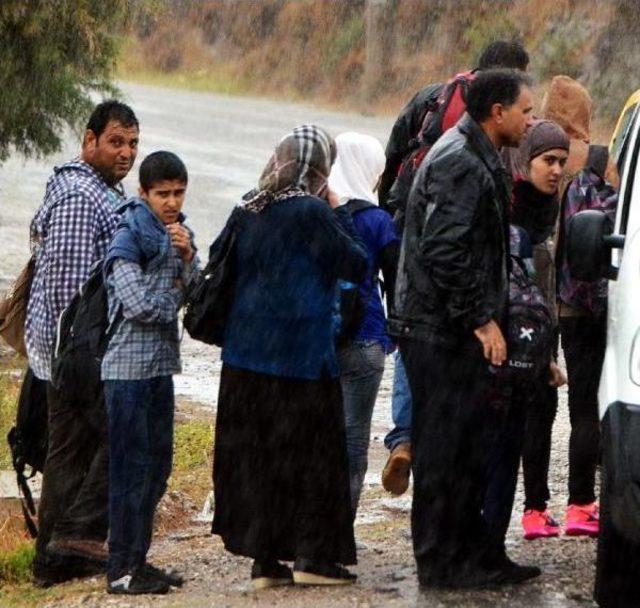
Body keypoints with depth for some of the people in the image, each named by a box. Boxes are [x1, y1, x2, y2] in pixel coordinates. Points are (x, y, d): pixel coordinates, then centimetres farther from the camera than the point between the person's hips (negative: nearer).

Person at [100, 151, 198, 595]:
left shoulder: (178, 234, 12)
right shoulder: (128, 238, -12)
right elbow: (139, 304, -20)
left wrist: (187, 256, -10)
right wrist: (177, 301, -3)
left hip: (161, 365, 8)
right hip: (130, 367, -8)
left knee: (158, 465, 11)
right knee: (131, 466, -6)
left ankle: (138, 559, 20)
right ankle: (121, 569, -2)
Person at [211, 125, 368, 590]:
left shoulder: (250, 211, 7)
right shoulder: (311, 212, -13)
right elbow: (357, 264, -8)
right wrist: (339, 213, 0)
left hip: (245, 351, 6)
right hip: (301, 352, -6)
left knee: (254, 450, 9)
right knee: (312, 448, 3)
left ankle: (264, 558, 10)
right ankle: (312, 555, 2)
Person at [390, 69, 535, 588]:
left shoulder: (478, 160, 17)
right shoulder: (460, 165, -17)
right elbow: (444, 251, -25)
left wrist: (486, 317, 19)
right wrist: (480, 319, -21)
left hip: (461, 331, 11)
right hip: (444, 335, -11)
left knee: (472, 446, 14)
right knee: (447, 449, -5)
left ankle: (470, 555, 22)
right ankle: (442, 562, 0)